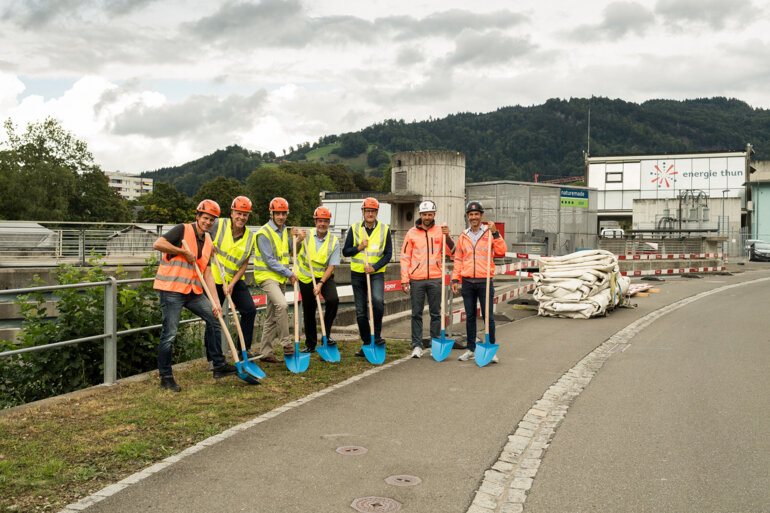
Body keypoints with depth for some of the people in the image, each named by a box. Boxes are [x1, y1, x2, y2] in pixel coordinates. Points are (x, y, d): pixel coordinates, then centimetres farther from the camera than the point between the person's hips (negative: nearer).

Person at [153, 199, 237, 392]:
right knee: (169, 334, -7)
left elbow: (207, 273, 11)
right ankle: (166, 378, 7)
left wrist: (215, 302, 3)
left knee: (214, 319, 9)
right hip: (171, 289, -8)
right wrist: (184, 252, -14)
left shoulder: (208, 244, 15)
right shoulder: (182, 230, -5)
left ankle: (219, 366, 20)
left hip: (193, 292, 8)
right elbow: (158, 244, -18)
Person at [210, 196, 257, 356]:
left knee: (250, 310, -2)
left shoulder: (250, 237, -1)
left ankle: (245, 349, 13)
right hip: (214, 278, -3)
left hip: (235, 280, 3)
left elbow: (244, 264, 0)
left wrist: (232, 284, -10)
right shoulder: (218, 225, -11)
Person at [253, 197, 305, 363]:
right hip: (267, 276, -8)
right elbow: (269, 260, -17)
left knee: (272, 317, 10)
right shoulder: (264, 233, -13)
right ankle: (286, 342, -18)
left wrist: (297, 241, 2)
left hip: (281, 278, 8)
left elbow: (288, 253, 19)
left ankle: (265, 352, 17)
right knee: (282, 305, -28)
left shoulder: (284, 231, 12)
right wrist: (289, 273, -15)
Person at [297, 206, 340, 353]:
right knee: (308, 312, 6)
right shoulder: (306, 236, -5)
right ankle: (310, 344, 22)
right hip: (306, 278, 1)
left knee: (333, 300, -25)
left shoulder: (334, 242, -7)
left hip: (325, 277, -1)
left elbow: (331, 266, -9)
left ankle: (326, 334, -7)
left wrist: (320, 284, -18)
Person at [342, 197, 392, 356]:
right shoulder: (354, 229, 5)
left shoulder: (384, 229, 2)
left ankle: (377, 335, -10)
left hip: (376, 273, -2)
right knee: (361, 312, 5)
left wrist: (374, 267, -14)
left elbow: (388, 254, 0)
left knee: (378, 301, -28)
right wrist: (359, 247, -12)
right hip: (357, 274, 2)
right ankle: (367, 344, 17)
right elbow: (345, 251, 6)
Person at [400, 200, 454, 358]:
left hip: (435, 278, 0)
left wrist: (447, 236, -16)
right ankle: (417, 346, 9)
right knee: (416, 314, 3)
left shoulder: (440, 231, 5)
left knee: (436, 313, 6)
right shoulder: (412, 233, 4)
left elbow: (451, 251, 0)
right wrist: (404, 279, -2)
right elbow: (405, 257, 4)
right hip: (416, 279, 0)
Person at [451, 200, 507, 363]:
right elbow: (458, 260, 13)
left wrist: (496, 233, -19)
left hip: (485, 281, -3)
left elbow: (501, 252, -12)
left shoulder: (490, 234, 1)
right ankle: (471, 349, 18)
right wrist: (455, 279, 7)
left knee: (488, 316, -1)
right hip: (467, 282, 3)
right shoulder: (463, 237, 11)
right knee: (470, 316, 9)